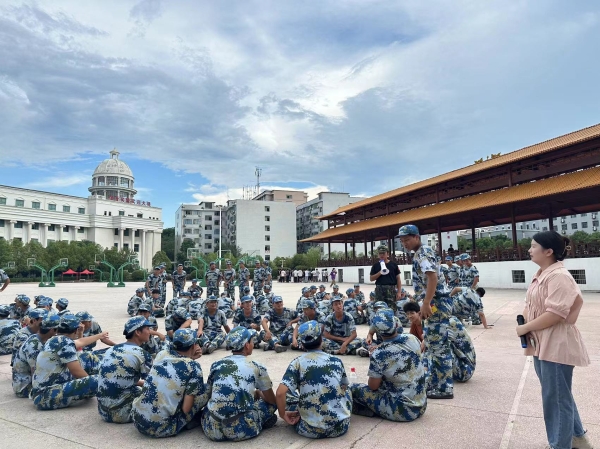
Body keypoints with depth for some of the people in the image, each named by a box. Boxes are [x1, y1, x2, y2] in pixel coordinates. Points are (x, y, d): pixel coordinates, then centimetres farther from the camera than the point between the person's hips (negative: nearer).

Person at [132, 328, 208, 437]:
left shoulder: (162, 354, 6)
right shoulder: (193, 367, -8)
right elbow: (186, 409, -8)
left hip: (137, 420, 6)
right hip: (160, 428, -5)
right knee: (206, 389, 2)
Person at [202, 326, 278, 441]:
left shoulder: (216, 365, 10)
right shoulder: (257, 367, 3)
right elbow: (272, 401, 14)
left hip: (212, 430, 2)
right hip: (242, 430, -2)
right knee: (271, 402, 21)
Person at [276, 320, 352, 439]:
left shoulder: (297, 362, -5)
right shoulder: (336, 361, 4)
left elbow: (280, 393, -15)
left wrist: (282, 414, 2)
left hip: (312, 430, -2)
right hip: (341, 426, 2)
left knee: (287, 396, 21)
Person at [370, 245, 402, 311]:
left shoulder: (393, 264, 6)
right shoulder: (376, 265, 9)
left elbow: (398, 279, 6)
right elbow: (371, 278, 6)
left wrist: (399, 291, -2)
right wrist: (380, 273, -10)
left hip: (391, 289, -1)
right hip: (379, 289, 1)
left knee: (392, 308, -6)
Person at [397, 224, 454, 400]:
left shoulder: (423, 252, -12)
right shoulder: (421, 253, 18)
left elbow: (433, 277, -26)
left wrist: (426, 304, -29)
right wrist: (424, 304, 25)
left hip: (437, 302, -11)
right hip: (435, 302, 11)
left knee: (439, 345, -6)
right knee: (433, 344, 16)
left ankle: (445, 388, 2)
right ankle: (434, 382, 25)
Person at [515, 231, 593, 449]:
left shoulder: (559, 276, -20)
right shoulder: (541, 274, 10)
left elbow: (556, 313, -27)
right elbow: (530, 304, 14)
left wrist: (526, 327, -18)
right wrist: (523, 323, -4)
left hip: (556, 346, -10)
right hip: (542, 344, 10)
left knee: (556, 398, 5)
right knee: (560, 395, 23)